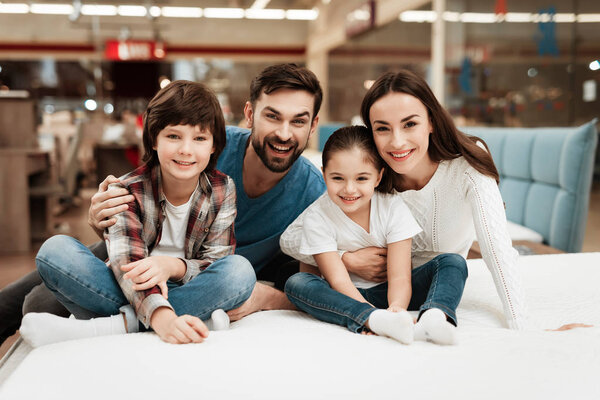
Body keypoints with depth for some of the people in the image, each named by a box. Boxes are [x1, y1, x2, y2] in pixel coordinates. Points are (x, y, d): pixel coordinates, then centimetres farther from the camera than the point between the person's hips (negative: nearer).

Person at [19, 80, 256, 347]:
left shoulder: (223, 190, -4)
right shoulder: (129, 191, -11)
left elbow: (216, 263, -8)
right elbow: (128, 265, -25)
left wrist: (173, 266, -31)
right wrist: (161, 317, -46)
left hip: (186, 290, 0)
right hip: (128, 293, 0)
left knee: (240, 270, -29)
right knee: (56, 250, -23)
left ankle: (125, 323, -31)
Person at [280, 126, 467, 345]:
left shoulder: (393, 207, -13)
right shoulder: (316, 218, -16)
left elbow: (399, 276, -20)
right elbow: (338, 280, -23)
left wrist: (397, 307, -44)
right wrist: (373, 315, -43)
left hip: (386, 293, 1)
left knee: (453, 262, -19)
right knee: (296, 283, -31)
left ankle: (433, 317, -53)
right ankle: (376, 320, -52)